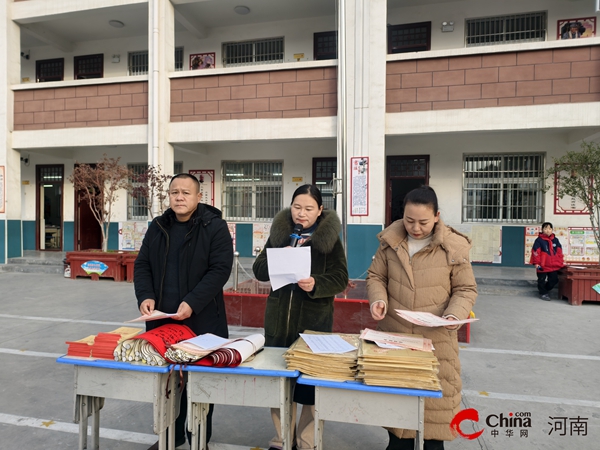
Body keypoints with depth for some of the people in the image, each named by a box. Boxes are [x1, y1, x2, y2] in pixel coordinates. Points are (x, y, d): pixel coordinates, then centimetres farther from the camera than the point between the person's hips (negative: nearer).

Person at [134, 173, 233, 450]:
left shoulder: (215, 227, -8)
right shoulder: (157, 227, 9)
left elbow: (220, 269, -15)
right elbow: (142, 265, 10)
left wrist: (192, 303, -23)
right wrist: (145, 296, -7)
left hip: (201, 321, -4)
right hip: (162, 319, 5)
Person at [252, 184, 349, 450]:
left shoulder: (329, 238, -3)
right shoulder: (279, 233, 5)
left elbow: (340, 279, -7)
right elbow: (258, 271, 4)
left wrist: (315, 284, -25)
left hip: (314, 321, -3)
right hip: (279, 319, 3)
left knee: (310, 381, 7)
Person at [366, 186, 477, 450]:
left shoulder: (454, 247, -9)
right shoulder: (390, 240, -4)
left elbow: (466, 289, -1)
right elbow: (376, 276, 6)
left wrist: (454, 315, -18)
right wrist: (378, 298, -14)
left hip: (436, 339, -2)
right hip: (394, 335, 2)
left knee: (436, 396, 12)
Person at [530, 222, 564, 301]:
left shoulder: (555, 240, 7)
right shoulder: (539, 240, -8)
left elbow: (559, 252, 11)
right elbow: (536, 252, -11)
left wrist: (561, 262, 9)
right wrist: (536, 263, -14)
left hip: (554, 266, 5)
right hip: (542, 266, -5)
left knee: (554, 280, 10)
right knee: (542, 280, 5)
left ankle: (546, 290, 32)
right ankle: (543, 293, 21)